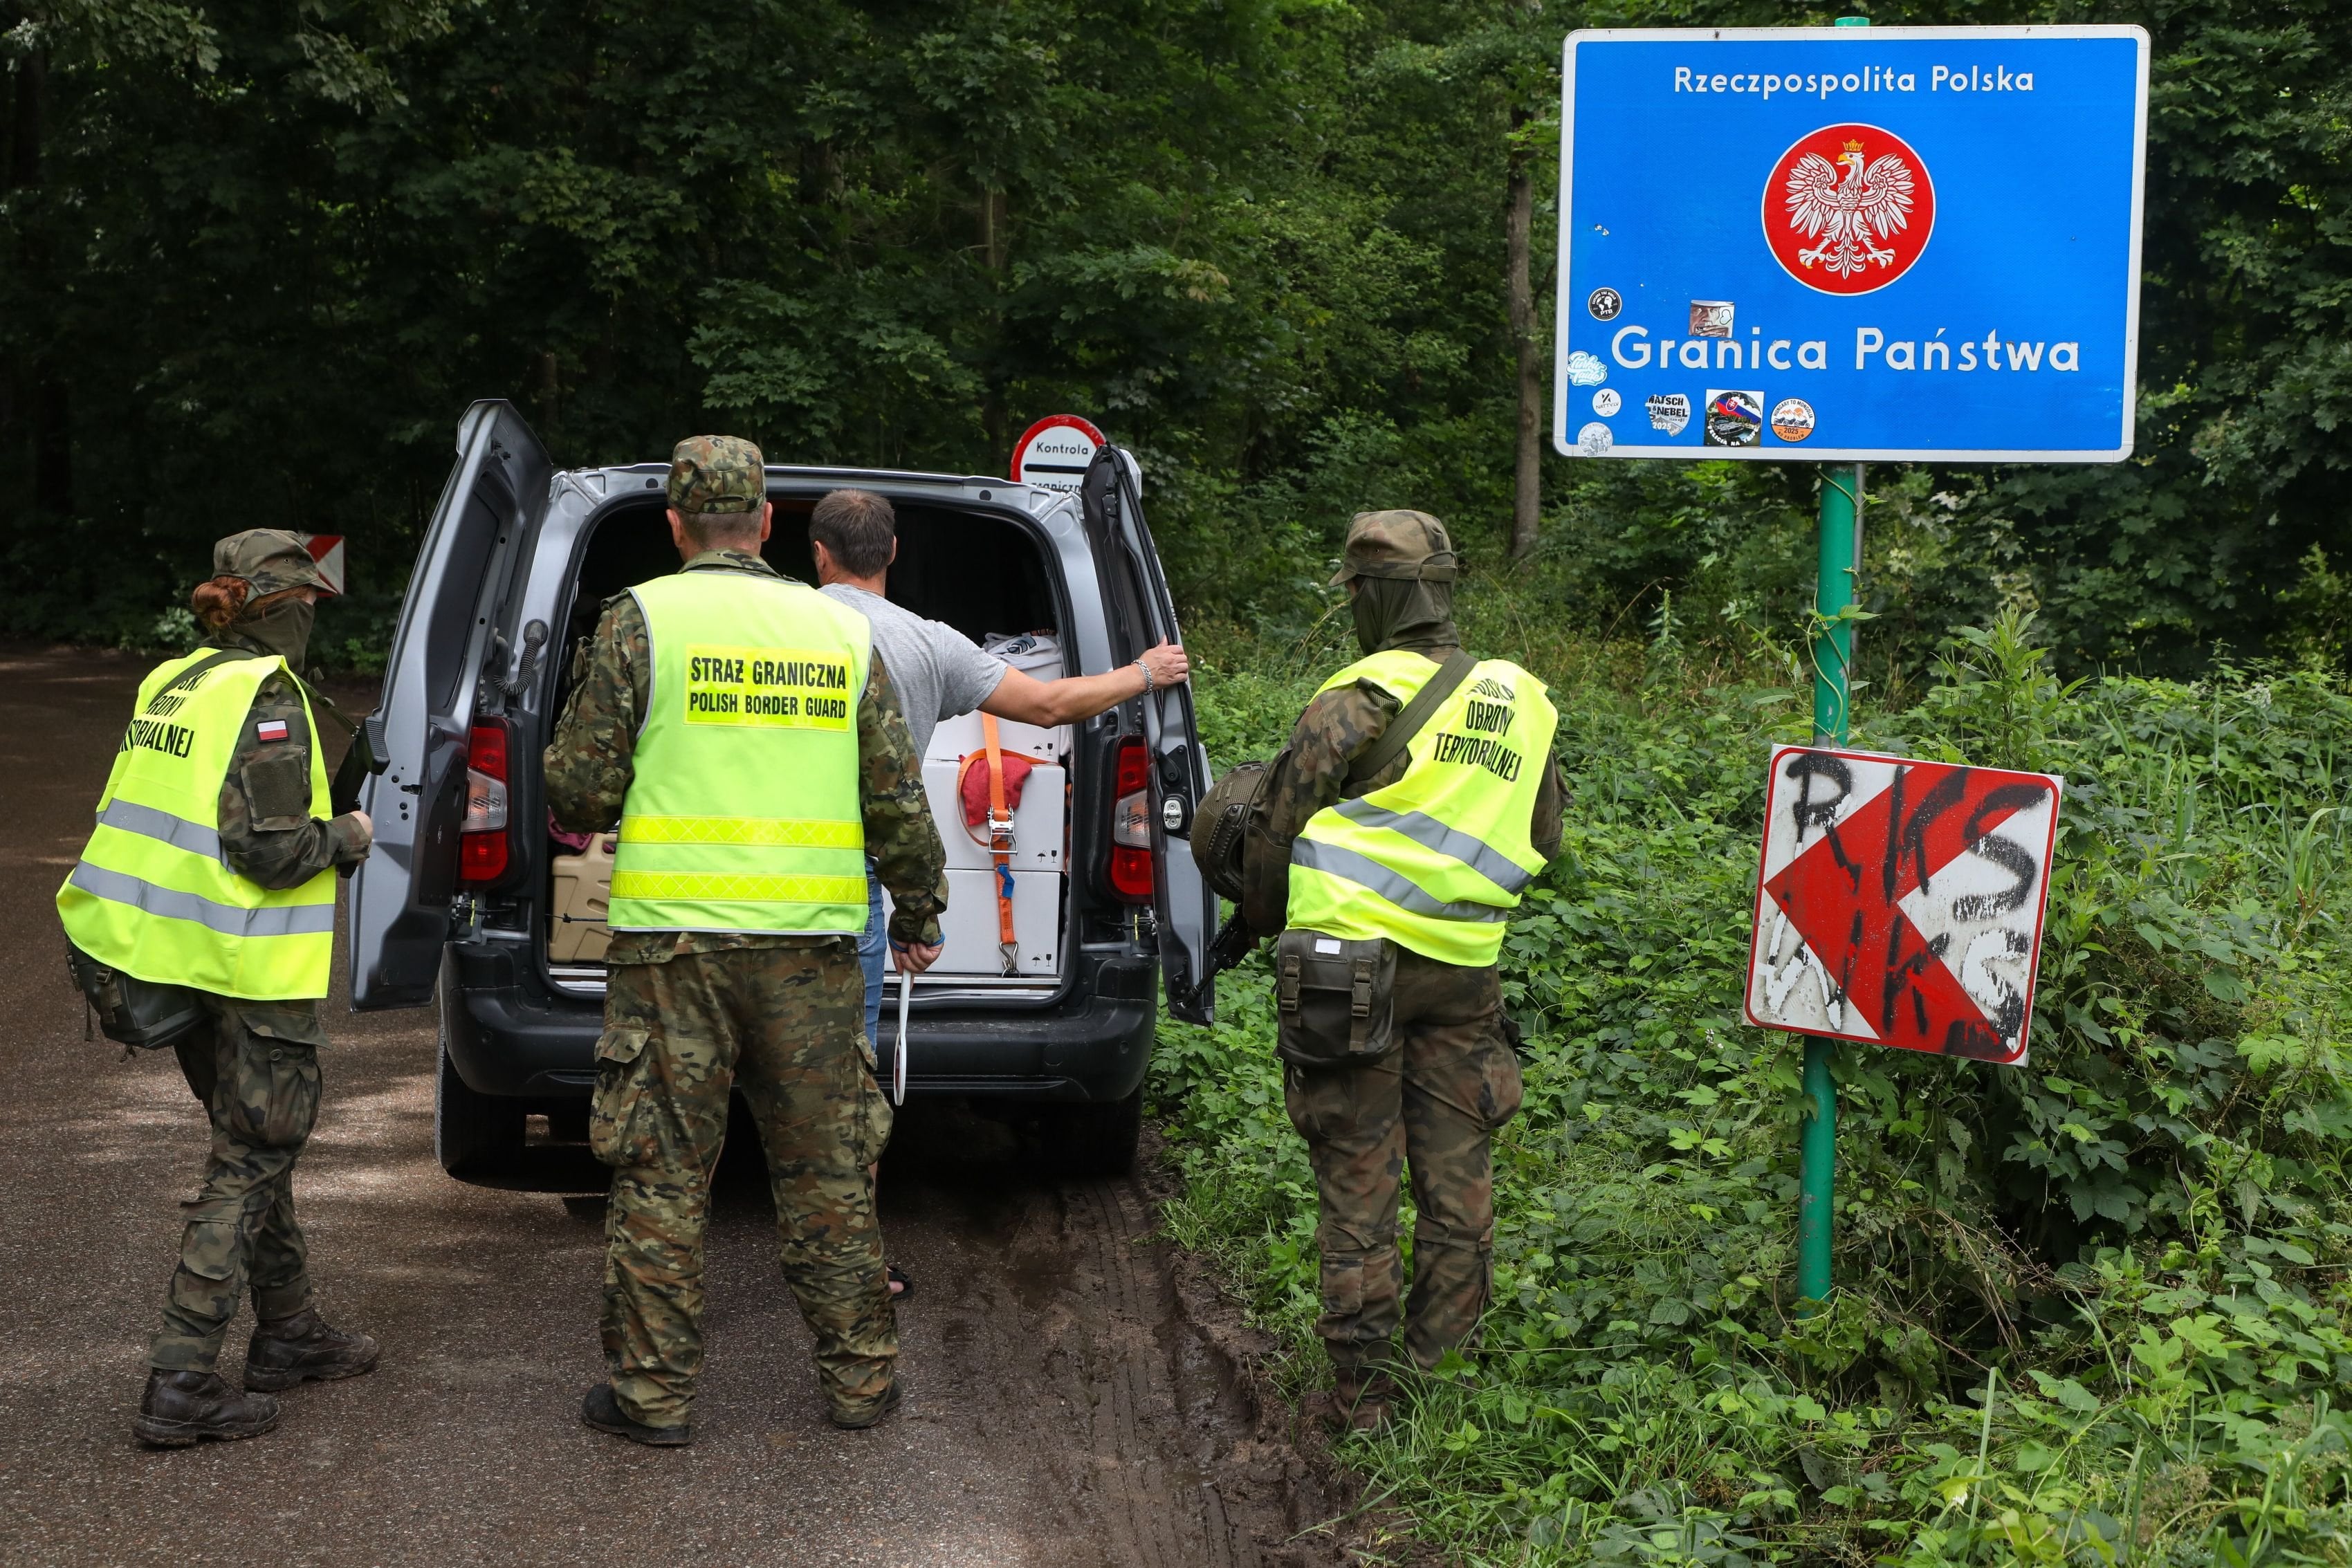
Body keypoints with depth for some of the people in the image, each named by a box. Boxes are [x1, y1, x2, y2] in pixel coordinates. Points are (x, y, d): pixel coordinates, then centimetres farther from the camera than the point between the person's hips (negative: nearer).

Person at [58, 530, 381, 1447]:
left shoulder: (171, 685, 10)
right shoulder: (266, 701, -16)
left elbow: (149, 824, 15)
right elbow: (270, 852, -22)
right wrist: (345, 837, -5)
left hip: (178, 964, 9)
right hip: (251, 970, -9)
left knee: (256, 1151, 21)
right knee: (248, 1169, -2)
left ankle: (288, 1334, 33)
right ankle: (182, 1384, -3)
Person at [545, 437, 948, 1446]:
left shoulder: (641, 622, -3)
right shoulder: (841, 632, 7)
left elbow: (580, 787, -3)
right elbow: (899, 797, 9)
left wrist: (577, 818, 20)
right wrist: (918, 916, 22)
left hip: (675, 942, -3)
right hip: (813, 946, 3)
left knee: (662, 1173, 5)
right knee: (825, 1170, 12)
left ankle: (653, 1391, 9)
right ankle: (859, 1376, 18)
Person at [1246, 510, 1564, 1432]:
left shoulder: (1362, 698, -11)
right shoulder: (1520, 701, 8)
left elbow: (1283, 818, -8)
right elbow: (1542, 841, 18)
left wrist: (1260, 918, 9)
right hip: (1465, 970, 5)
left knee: (1357, 1180, 3)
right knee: (1457, 1174, 14)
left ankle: (1359, 1391, 8)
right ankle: (1441, 1355, 20)